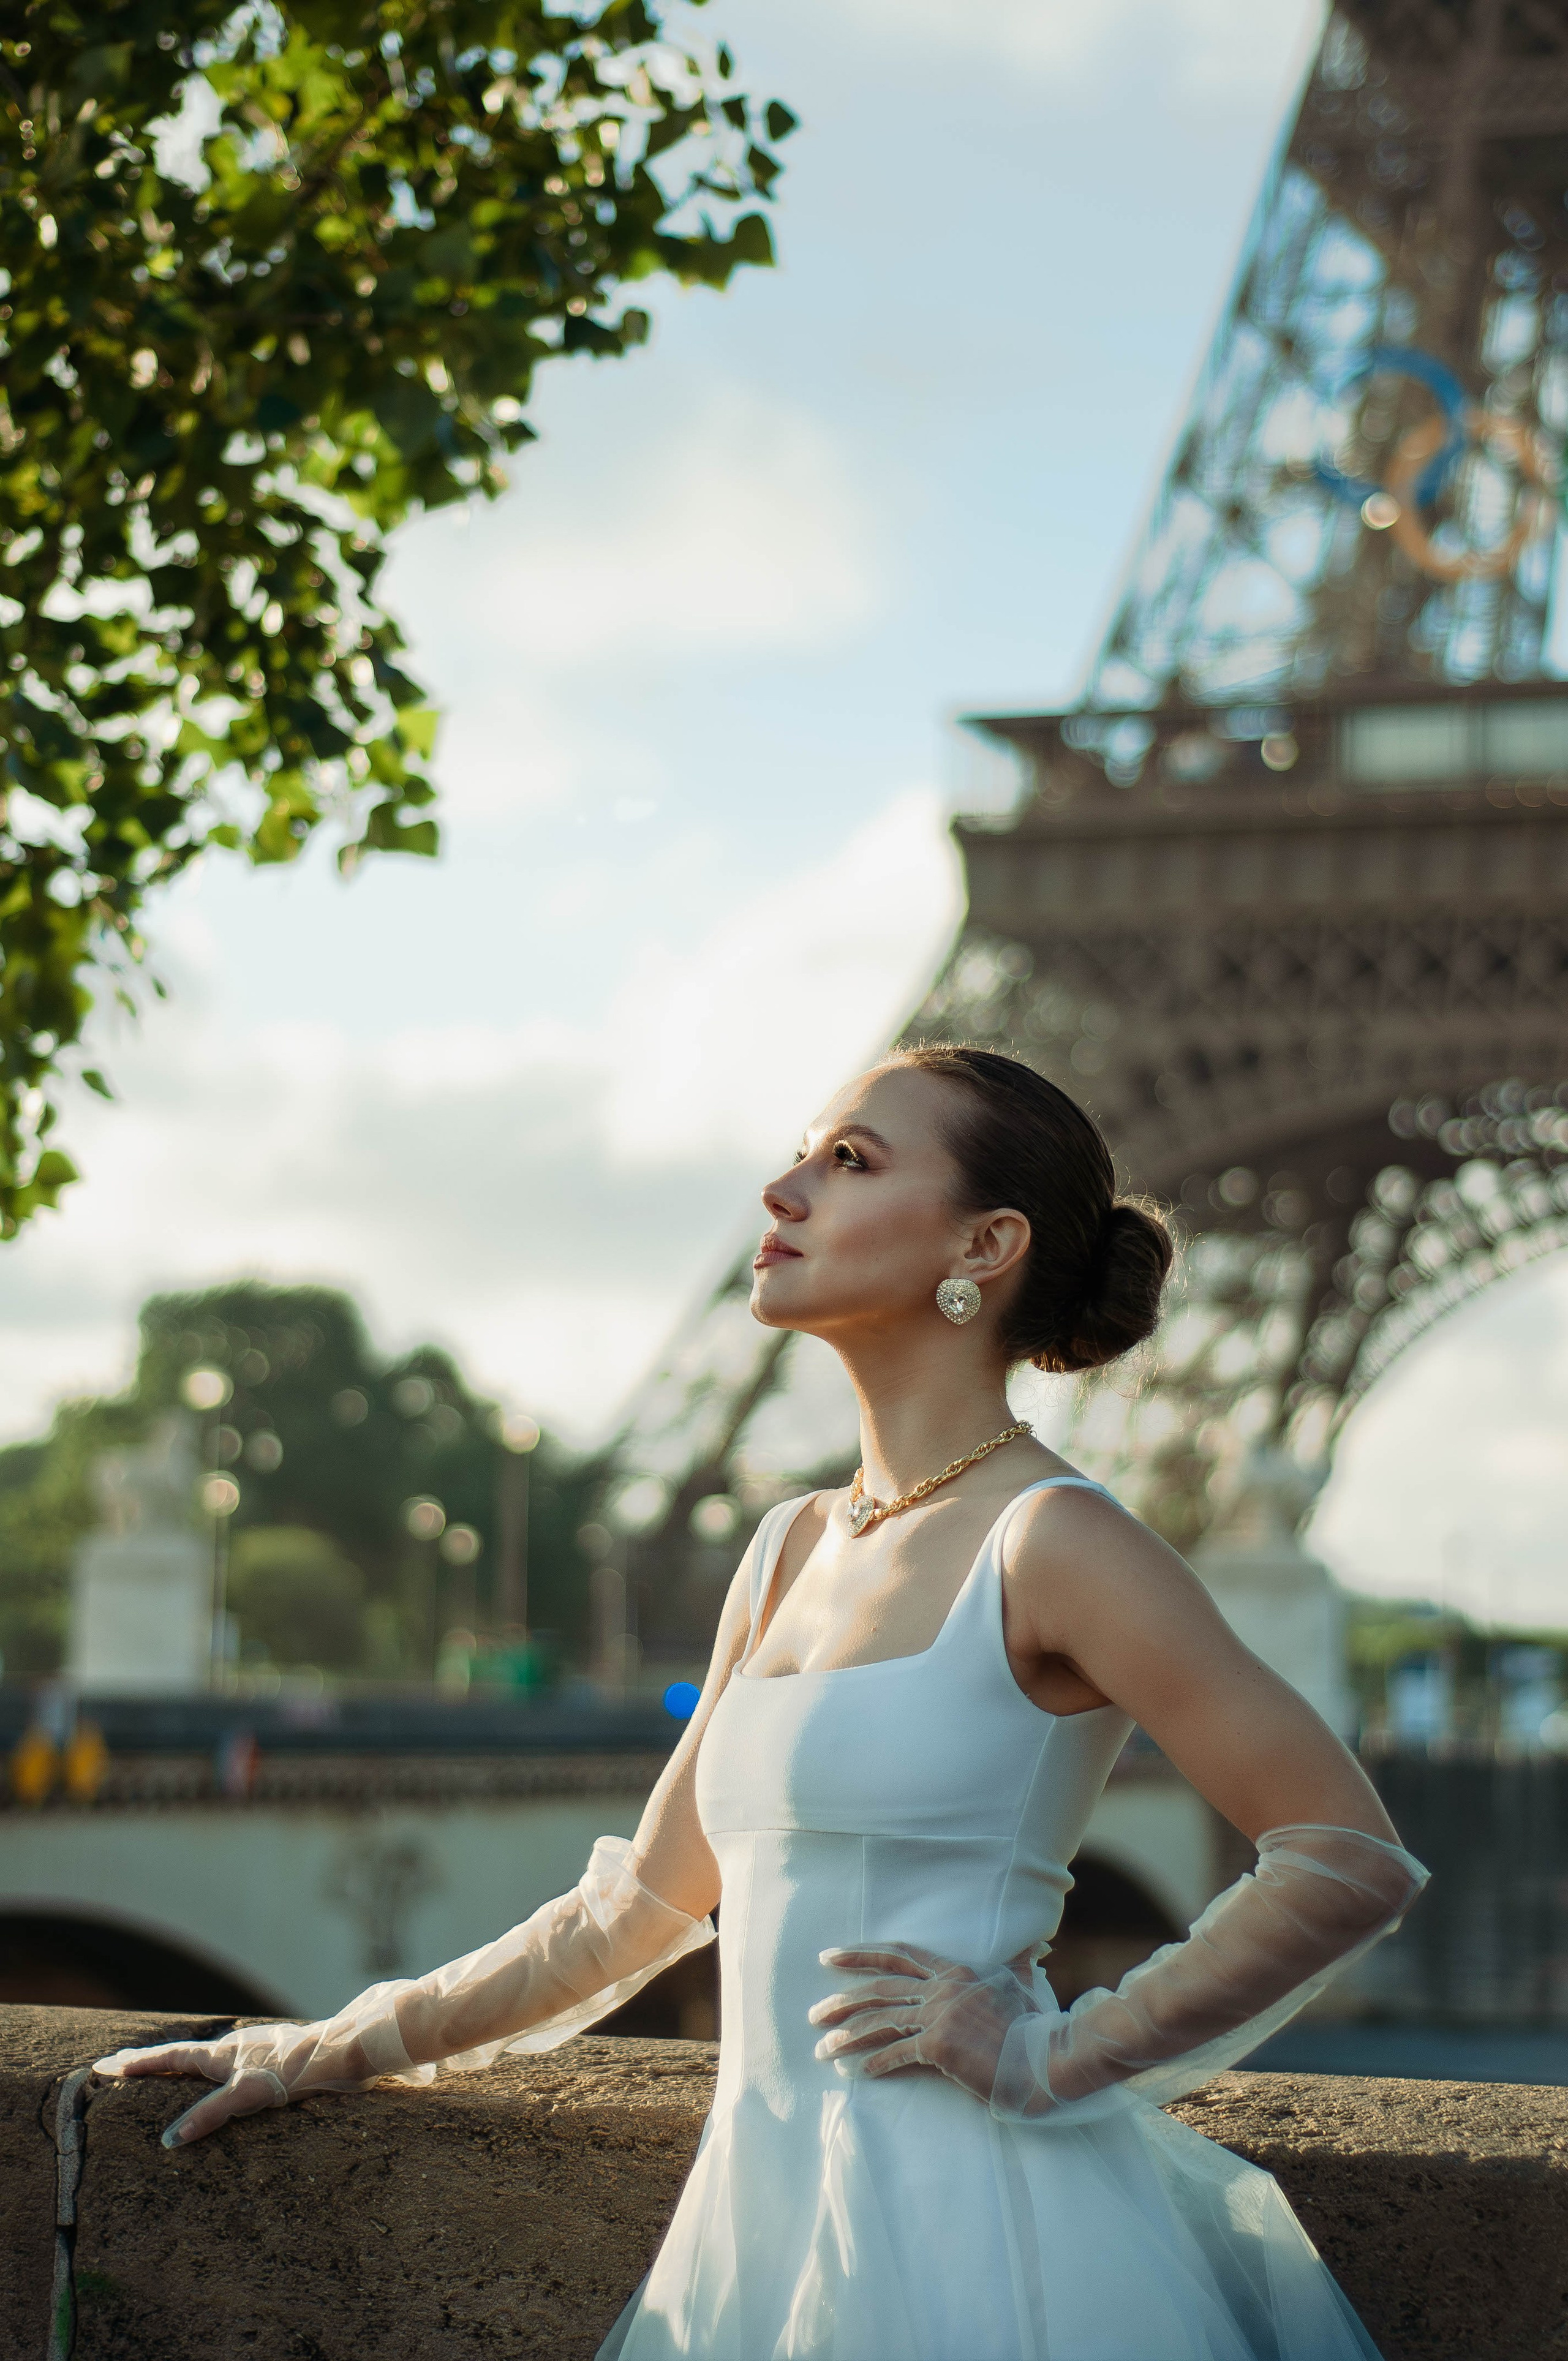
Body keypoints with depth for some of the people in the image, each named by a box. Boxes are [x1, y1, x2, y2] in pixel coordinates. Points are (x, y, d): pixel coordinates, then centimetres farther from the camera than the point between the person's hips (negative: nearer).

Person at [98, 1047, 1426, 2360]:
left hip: (965, 2244, -7)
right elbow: (646, 1904, 20)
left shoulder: (1050, 1544, -9)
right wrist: (342, 2051, 22)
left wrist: (1061, 2056, -11)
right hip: (773, 2211, 7)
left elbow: (1352, 1862, -13)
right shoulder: (795, 1550, 12)